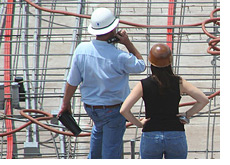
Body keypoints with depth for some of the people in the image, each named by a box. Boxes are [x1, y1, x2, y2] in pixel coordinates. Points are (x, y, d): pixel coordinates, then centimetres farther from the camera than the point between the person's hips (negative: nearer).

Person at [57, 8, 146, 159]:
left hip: (90, 106, 5)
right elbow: (141, 65, -7)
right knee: (112, 148, 12)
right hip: (114, 109, -5)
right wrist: (128, 43, -9)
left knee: (99, 128, 36)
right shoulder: (119, 57, -29)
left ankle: (93, 160, 52)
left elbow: (72, 82, -9)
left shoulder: (81, 50, -18)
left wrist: (66, 103, 6)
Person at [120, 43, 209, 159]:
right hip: (176, 136, 0)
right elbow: (204, 100, -7)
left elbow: (124, 110, -13)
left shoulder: (143, 85, -8)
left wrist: (139, 123, 0)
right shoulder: (179, 83, -6)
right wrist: (187, 115, 1)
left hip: (150, 136, 0)